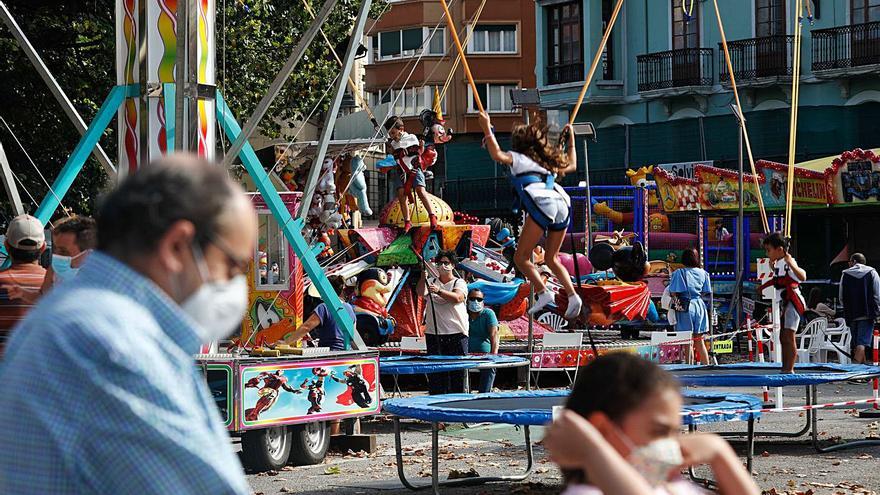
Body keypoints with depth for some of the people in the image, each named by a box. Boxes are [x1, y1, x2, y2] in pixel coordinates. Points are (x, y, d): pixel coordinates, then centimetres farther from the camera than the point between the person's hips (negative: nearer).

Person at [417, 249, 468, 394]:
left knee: (457, 369, -2)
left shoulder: (459, 283, 3)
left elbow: (457, 298, -16)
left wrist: (439, 291, -31)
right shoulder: (431, 282, 12)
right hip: (434, 333, 2)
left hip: (456, 333, -2)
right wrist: (423, 279, -27)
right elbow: (420, 292, -7)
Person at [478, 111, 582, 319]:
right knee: (551, 258, 20)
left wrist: (487, 129, 3)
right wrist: (571, 138, 57)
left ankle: (542, 292, -18)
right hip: (562, 203, 6)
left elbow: (497, 155, -3)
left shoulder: (518, 158, 17)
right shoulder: (549, 162, 32)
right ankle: (572, 296, 2)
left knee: (521, 258, 0)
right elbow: (571, 165, 49)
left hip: (542, 205, -6)